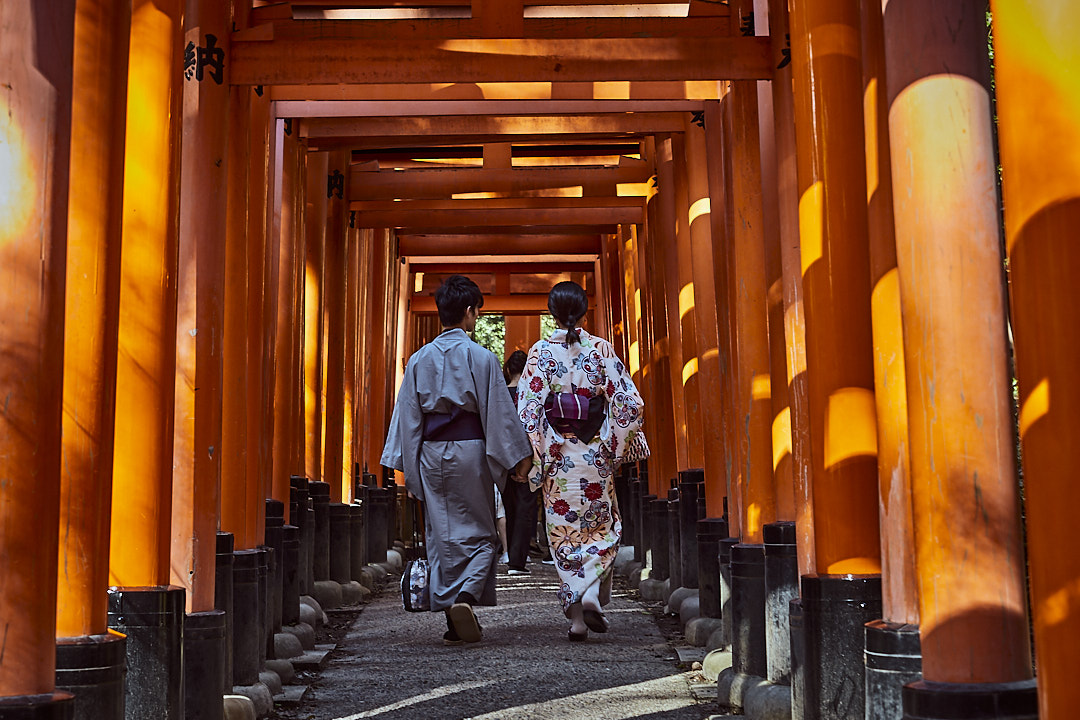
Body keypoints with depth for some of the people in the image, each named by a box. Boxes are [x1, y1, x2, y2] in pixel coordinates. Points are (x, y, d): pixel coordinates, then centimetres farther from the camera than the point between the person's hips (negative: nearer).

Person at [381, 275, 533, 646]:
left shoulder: (419, 360, 5)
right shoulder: (481, 358, -7)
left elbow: (408, 415, 5)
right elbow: (499, 411, -6)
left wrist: (408, 463, 10)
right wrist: (518, 456, 0)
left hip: (431, 452, 4)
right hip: (469, 451, -3)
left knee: (441, 535, 9)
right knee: (478, 532, 7)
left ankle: (453, 621, 11)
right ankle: (466, 595, -18)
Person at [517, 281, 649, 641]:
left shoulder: (541, 352, -4)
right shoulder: (601, 349, -1)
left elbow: (528, 408, -8)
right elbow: (628, 401, -2)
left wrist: (528, 455, -1)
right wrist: (623, 445, 10)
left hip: (557, 453, 0)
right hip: (596, 453, 1)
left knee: (564, 532, 7)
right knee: (602, 528, 14)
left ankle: (576, 615, 6)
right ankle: (592, 594, -6)